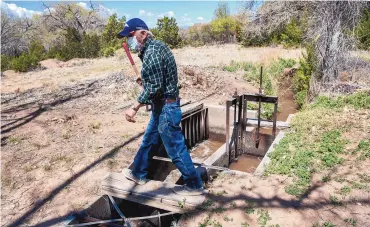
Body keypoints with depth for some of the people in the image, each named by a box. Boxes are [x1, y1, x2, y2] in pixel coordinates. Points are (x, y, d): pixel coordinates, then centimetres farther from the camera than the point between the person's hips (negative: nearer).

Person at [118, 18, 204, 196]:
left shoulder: (152, 51, -20)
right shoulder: (153, 47, 12)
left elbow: (154, 86, -25)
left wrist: (135, 108, -21)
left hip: (165, 107, -10)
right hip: (162, 106, 10)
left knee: (175, 148, 1)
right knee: (148, 141, 21)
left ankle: (194, 185, 16)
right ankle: (138, 174, 40)